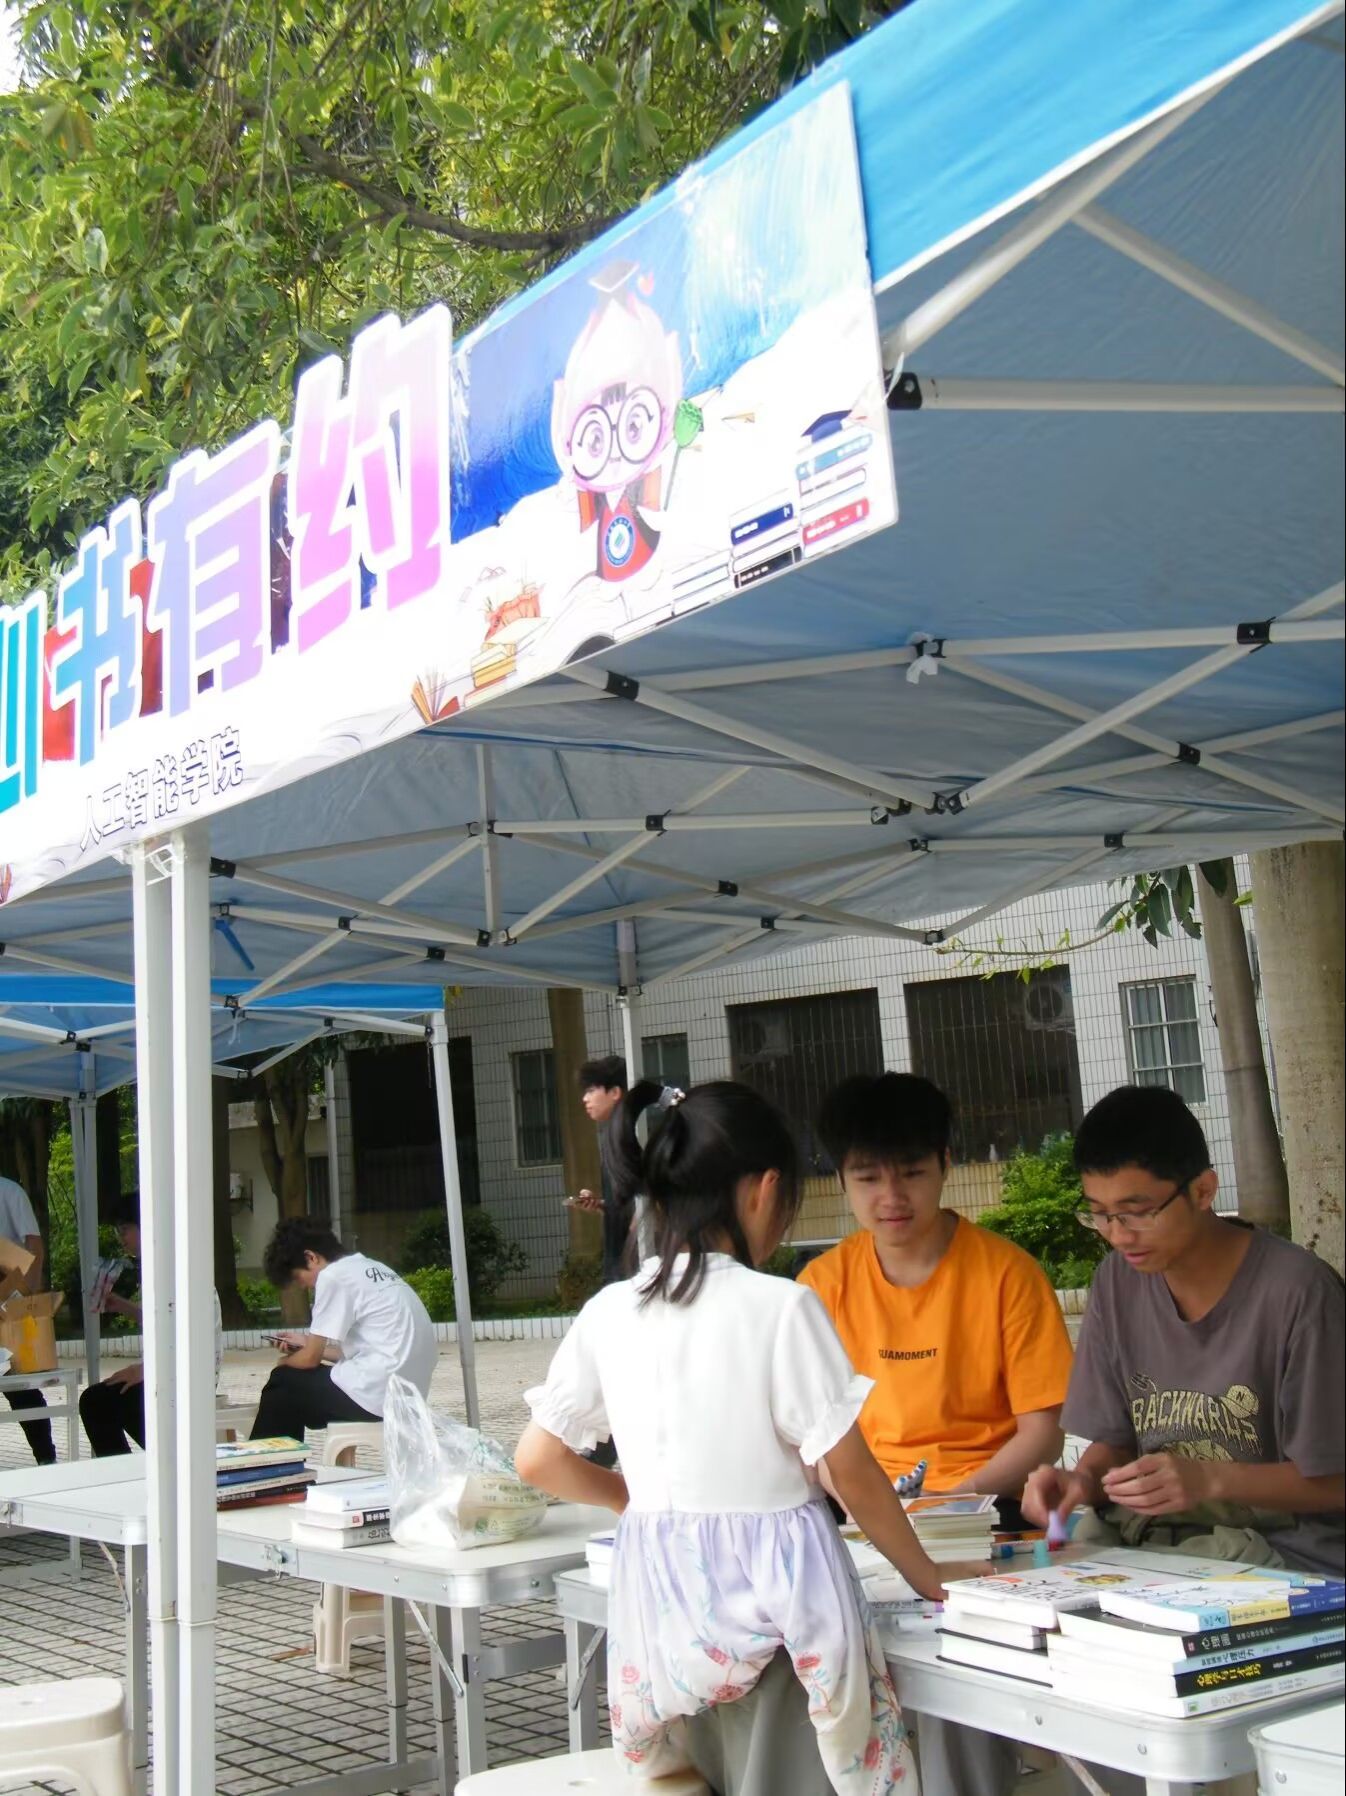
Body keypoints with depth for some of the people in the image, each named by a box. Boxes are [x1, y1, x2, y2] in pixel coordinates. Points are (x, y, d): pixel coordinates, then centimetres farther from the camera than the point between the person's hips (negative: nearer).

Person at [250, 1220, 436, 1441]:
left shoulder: (333, 1275, -8)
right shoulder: (371, 1268, 17)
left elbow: (310, 1359, -5)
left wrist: (283, 1363, 16)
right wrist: (307, 1344, 24)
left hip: (377, 1396, -9)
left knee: (283, 1384, 10)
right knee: (296, 1380, 23)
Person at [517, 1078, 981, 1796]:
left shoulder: (608, 1313, 0)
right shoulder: (780, 1307, -13)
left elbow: (536, 1460, 6)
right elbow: (852, 1475, -8)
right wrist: (928, 1578, 5)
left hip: (658, 1592, 5)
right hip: (773, 1592, -4)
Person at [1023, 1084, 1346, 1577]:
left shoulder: (1297, 1292, -15)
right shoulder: (1117, 1283, 3)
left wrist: (1209, 1479, -22)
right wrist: (1083, 1480, -11)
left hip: (1287, 1549, -5)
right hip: (1151, 1535, 6)